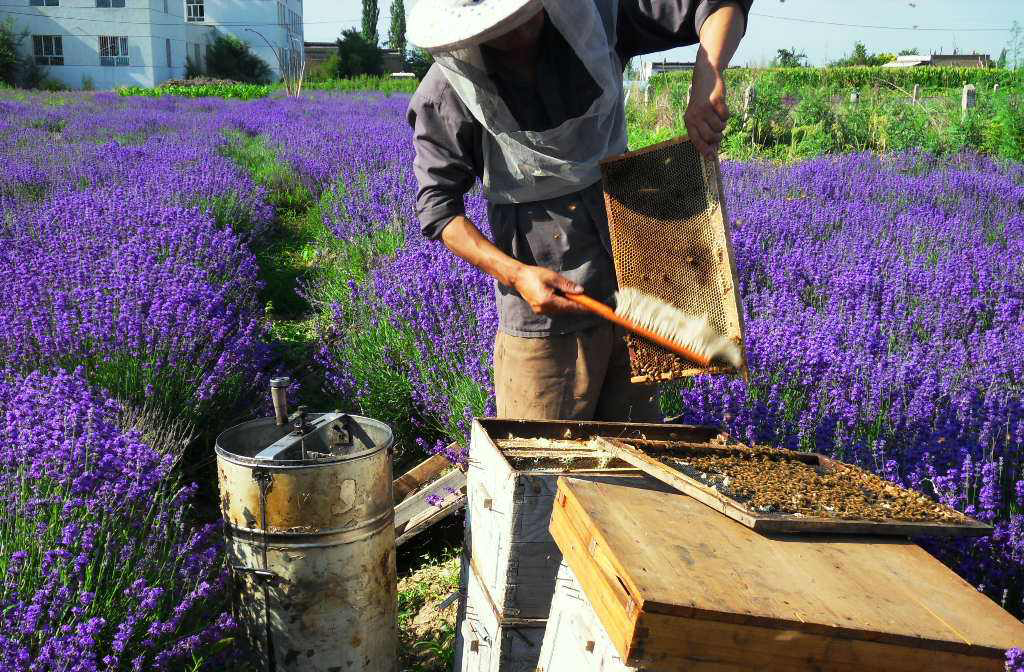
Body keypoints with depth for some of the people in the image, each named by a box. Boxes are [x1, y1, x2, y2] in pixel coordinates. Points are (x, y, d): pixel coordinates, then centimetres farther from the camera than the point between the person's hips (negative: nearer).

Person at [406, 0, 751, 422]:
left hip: (628, 292, 3)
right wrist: (516, 274, -21)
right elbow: (437, 207, -10)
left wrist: (708, 79, -24)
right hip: (541, 308, -3)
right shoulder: (447, 92, -13)